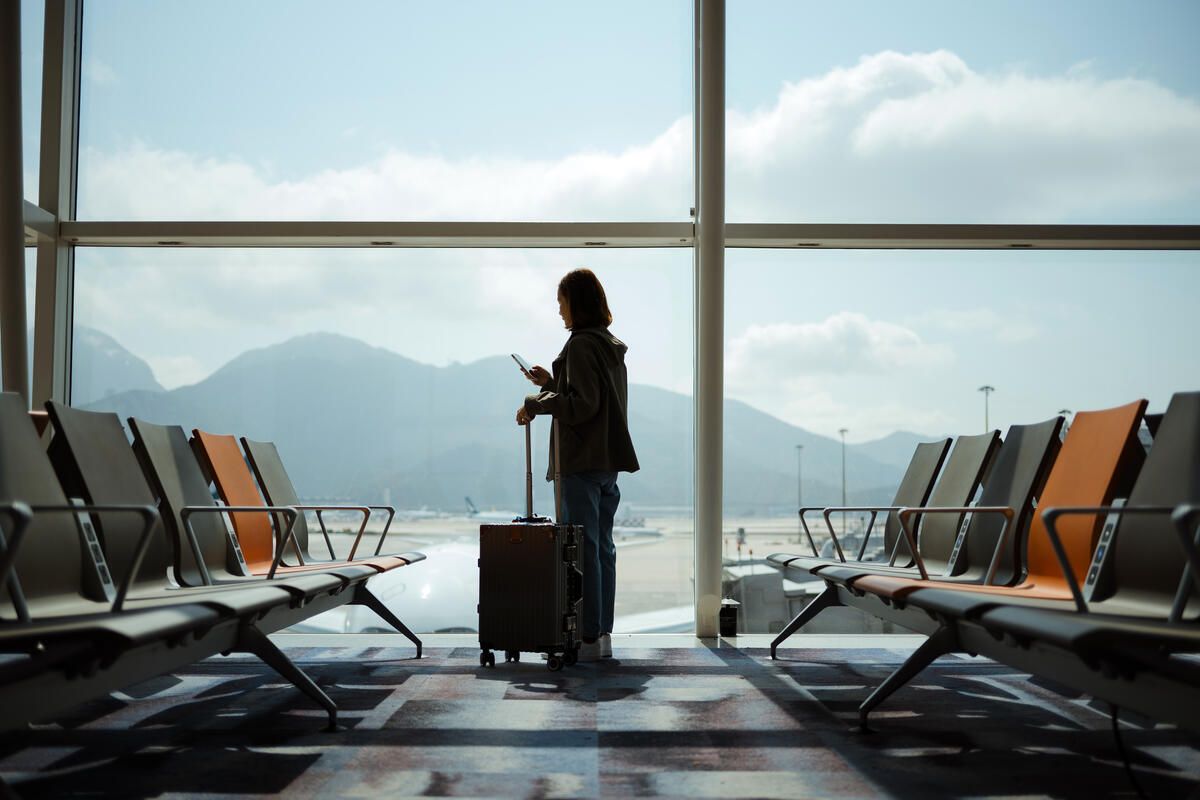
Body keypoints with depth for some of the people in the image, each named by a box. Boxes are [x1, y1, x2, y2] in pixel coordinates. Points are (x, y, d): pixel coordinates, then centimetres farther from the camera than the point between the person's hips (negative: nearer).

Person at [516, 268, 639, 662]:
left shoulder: (581, 345, -13)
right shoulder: (611, 345, 15)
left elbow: (582, 404, -20)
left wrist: (536, 403, -11)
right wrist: (552, 384, 20)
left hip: (582, 462, -9)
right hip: (609, 459, 9)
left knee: (583, 549, -6)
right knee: (603, 547, 11)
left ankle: (588, 637, -4)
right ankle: (603, 634, 15)